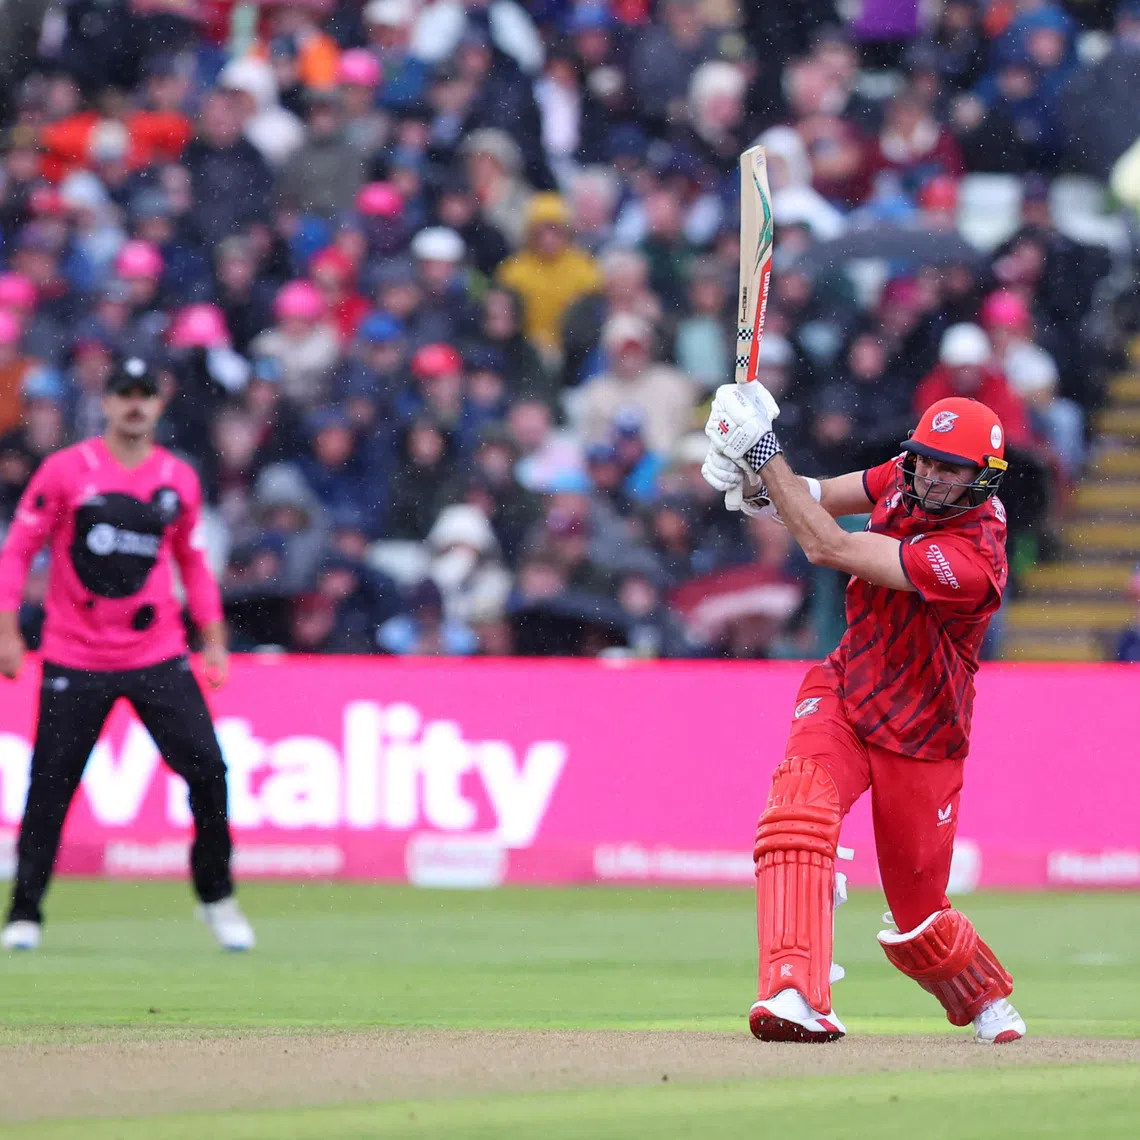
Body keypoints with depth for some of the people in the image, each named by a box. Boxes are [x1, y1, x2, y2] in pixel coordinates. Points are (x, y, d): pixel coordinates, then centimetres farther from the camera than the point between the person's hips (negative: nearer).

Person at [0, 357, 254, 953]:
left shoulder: (179, 479, 7)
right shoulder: (66, 469, -2)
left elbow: (192, 562, 18)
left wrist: (214, 640, 12)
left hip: (158, 656, 2)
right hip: (74, 658, -2)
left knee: (207, 769, -6)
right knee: (50, 785, -2)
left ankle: (216, 898, 11)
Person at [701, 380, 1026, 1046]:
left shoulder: (971, 559, -30)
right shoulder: (905, 480, -7)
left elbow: (829, 548, -31)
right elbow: (819, 498, 5)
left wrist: (765, 450, -29)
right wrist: (754, 475, -19)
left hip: (919, 740, -5)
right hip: (842, 693, 5)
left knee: (918, 916, 7)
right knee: (800, 807, -28)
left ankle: (987, 997, 42)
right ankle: (796, 995, -39)